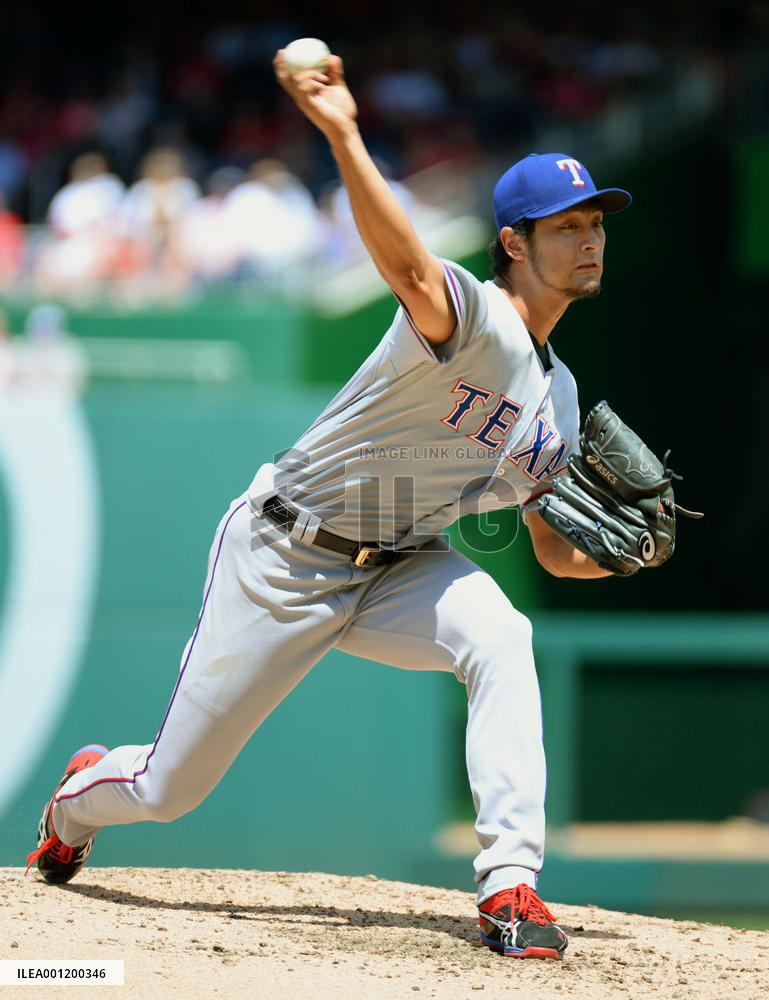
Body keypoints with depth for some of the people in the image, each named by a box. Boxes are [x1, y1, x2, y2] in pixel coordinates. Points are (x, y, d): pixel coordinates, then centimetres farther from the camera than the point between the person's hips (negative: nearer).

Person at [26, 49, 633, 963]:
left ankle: (509, 886, -28)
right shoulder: (467, 314, -22)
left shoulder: (557, 395, 5)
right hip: (282, 554, -6)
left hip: (397, 569, 6)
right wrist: (342, 136, -63)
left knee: (499, 640, -29)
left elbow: (555, 550, 12)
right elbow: (408, 269, -46)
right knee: (171, 786, 4)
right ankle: (79, 800, 42)